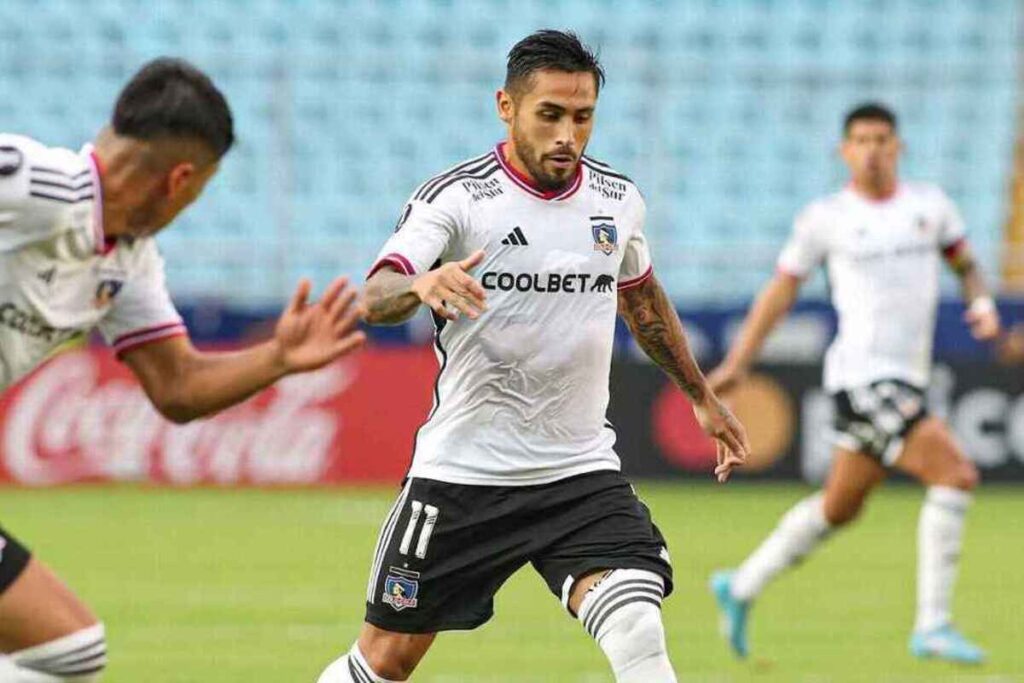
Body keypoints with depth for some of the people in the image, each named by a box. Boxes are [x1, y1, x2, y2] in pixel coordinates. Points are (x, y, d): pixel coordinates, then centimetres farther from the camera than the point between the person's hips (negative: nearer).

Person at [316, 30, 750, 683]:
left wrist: (702, 397, 32)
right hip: (462, 473, -3)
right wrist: (422, 285, -49)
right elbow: (376, 298, -26)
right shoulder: (455, 197, -11)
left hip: (582, 472, 3)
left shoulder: (618, 199, 4)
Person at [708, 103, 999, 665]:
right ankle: (932, 626, -15)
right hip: (863, 377, -7)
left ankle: (741, 587, 36)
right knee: (955, 475, -19)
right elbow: (781, 291, 7)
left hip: (906, 381, 7)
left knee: (839, 509, 18)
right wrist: (738, 362, 6)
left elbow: (964, 264, 21)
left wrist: (983, 305, 0)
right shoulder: (825, 218, -2)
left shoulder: (929, 205, 9)